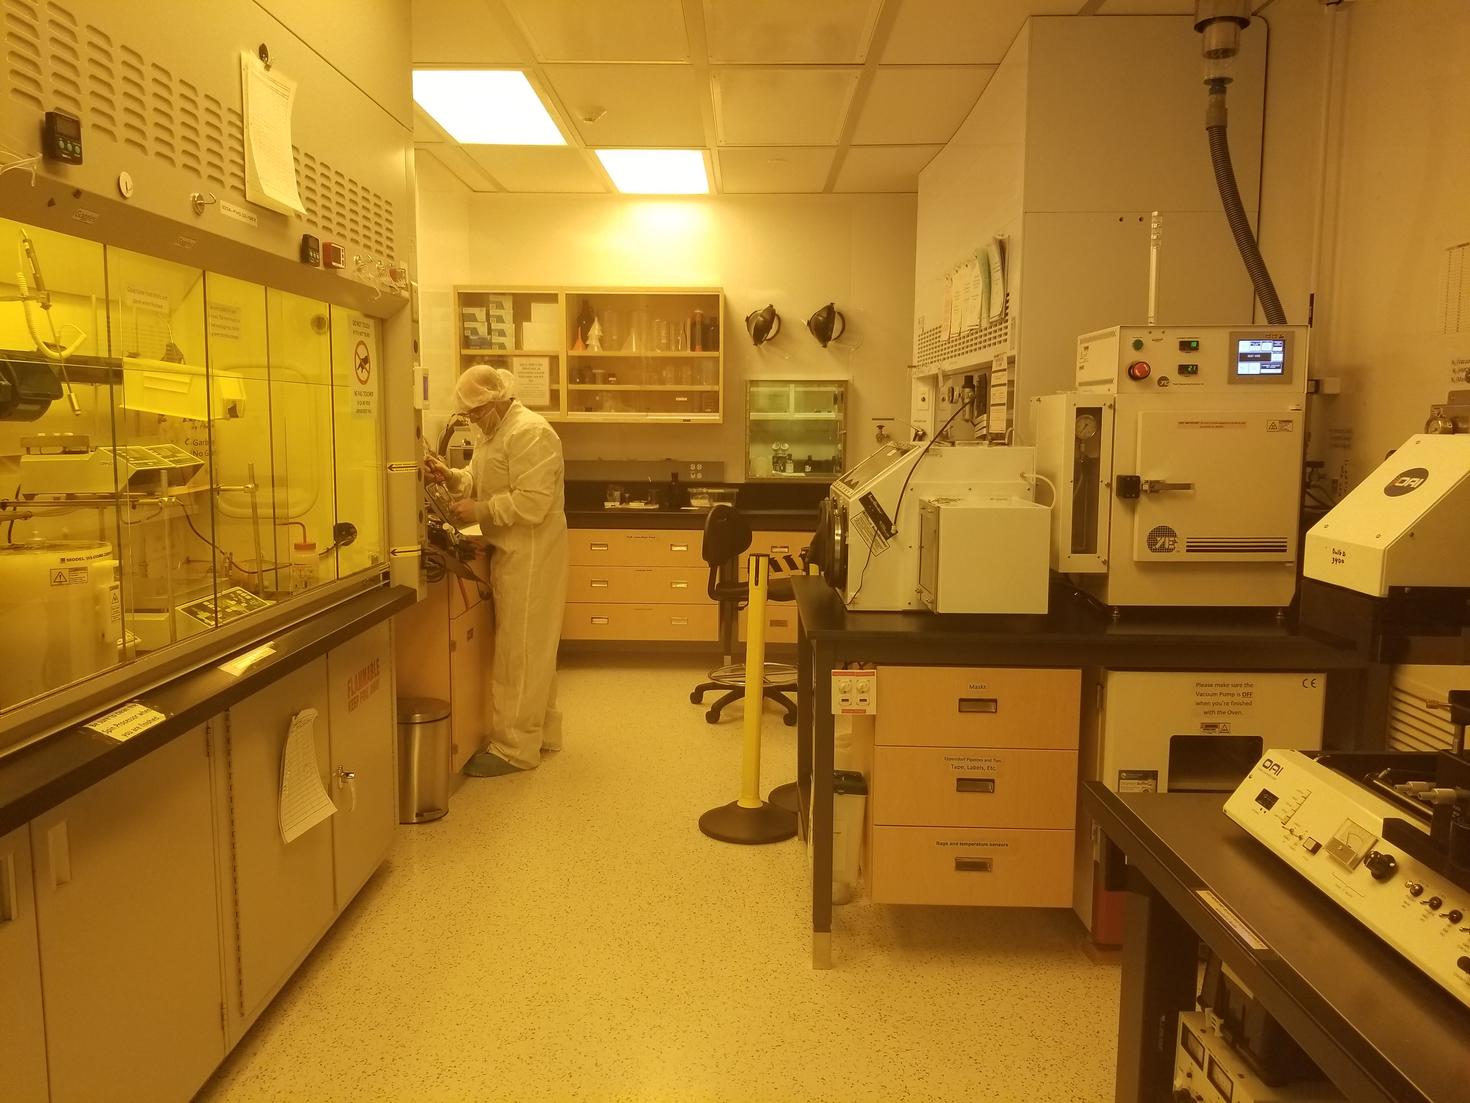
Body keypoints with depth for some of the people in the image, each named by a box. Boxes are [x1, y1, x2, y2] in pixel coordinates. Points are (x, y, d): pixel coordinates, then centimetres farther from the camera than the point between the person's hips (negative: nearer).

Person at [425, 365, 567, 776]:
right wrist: (452, 477, 1)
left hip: (530, 557, -10)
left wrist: (480, 512, -19)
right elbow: (478, 479, 20)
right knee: (531, 648, 17)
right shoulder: (491, 432, 13)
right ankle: (540, 732, 28)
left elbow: (532, 502, -27)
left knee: (519, 652, -4)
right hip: (512, 554, 10)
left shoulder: (529, 433, -20)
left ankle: (516, 749, 5)